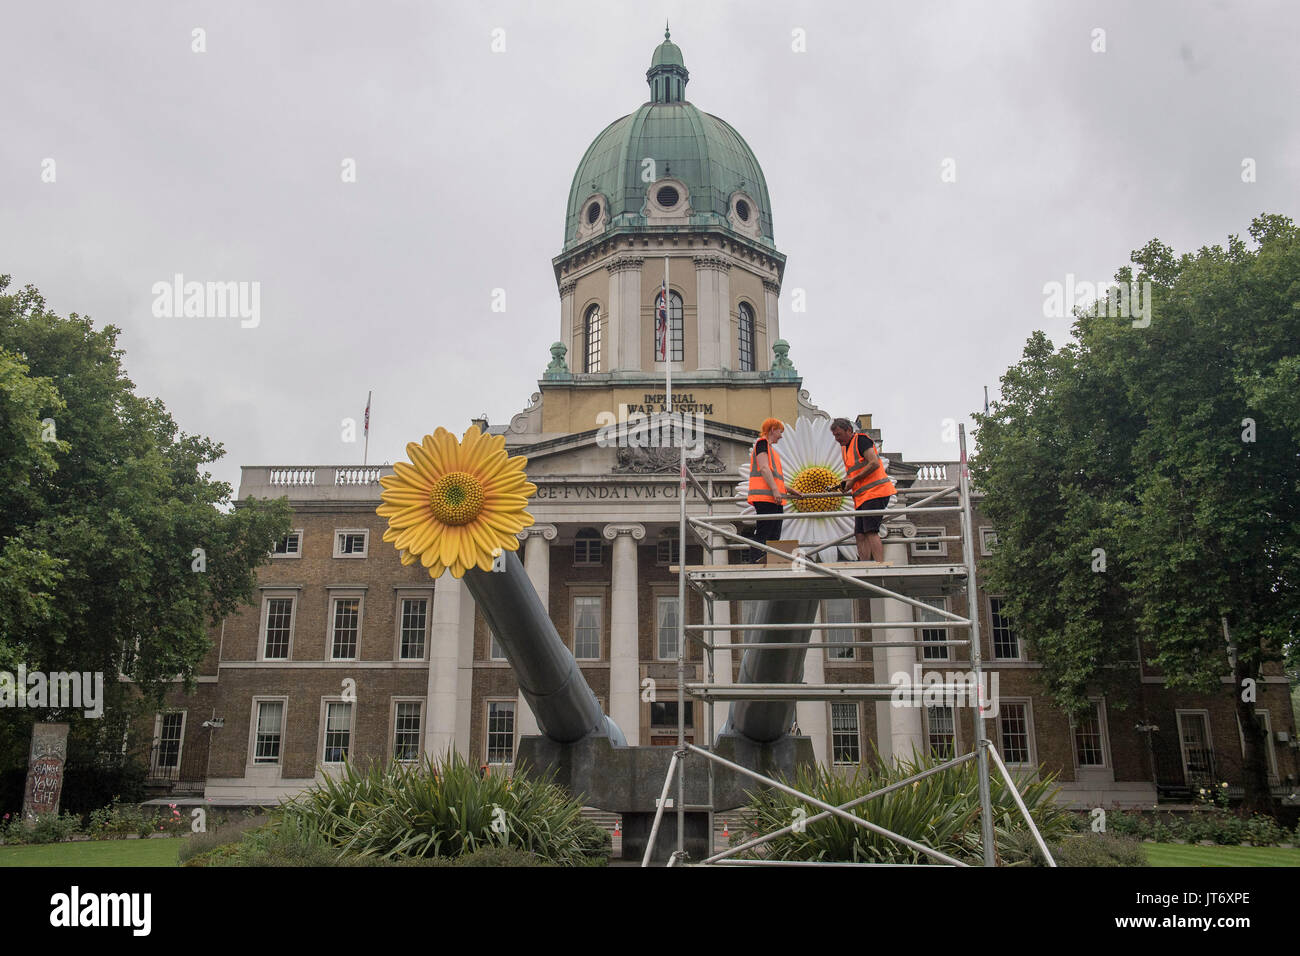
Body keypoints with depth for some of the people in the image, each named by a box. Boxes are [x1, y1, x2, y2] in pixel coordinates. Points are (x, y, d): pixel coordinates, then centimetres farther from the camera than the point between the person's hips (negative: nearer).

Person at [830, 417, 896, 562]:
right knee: (860, 535, 0)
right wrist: (845, 482, 9)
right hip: (862, 496, 9)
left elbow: (874, 463, -14)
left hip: (874, 491, -9)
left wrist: (854, 479, -11)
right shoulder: (845, 448, 24)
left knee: (871, 531, -18)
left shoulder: (861, 439, -3)